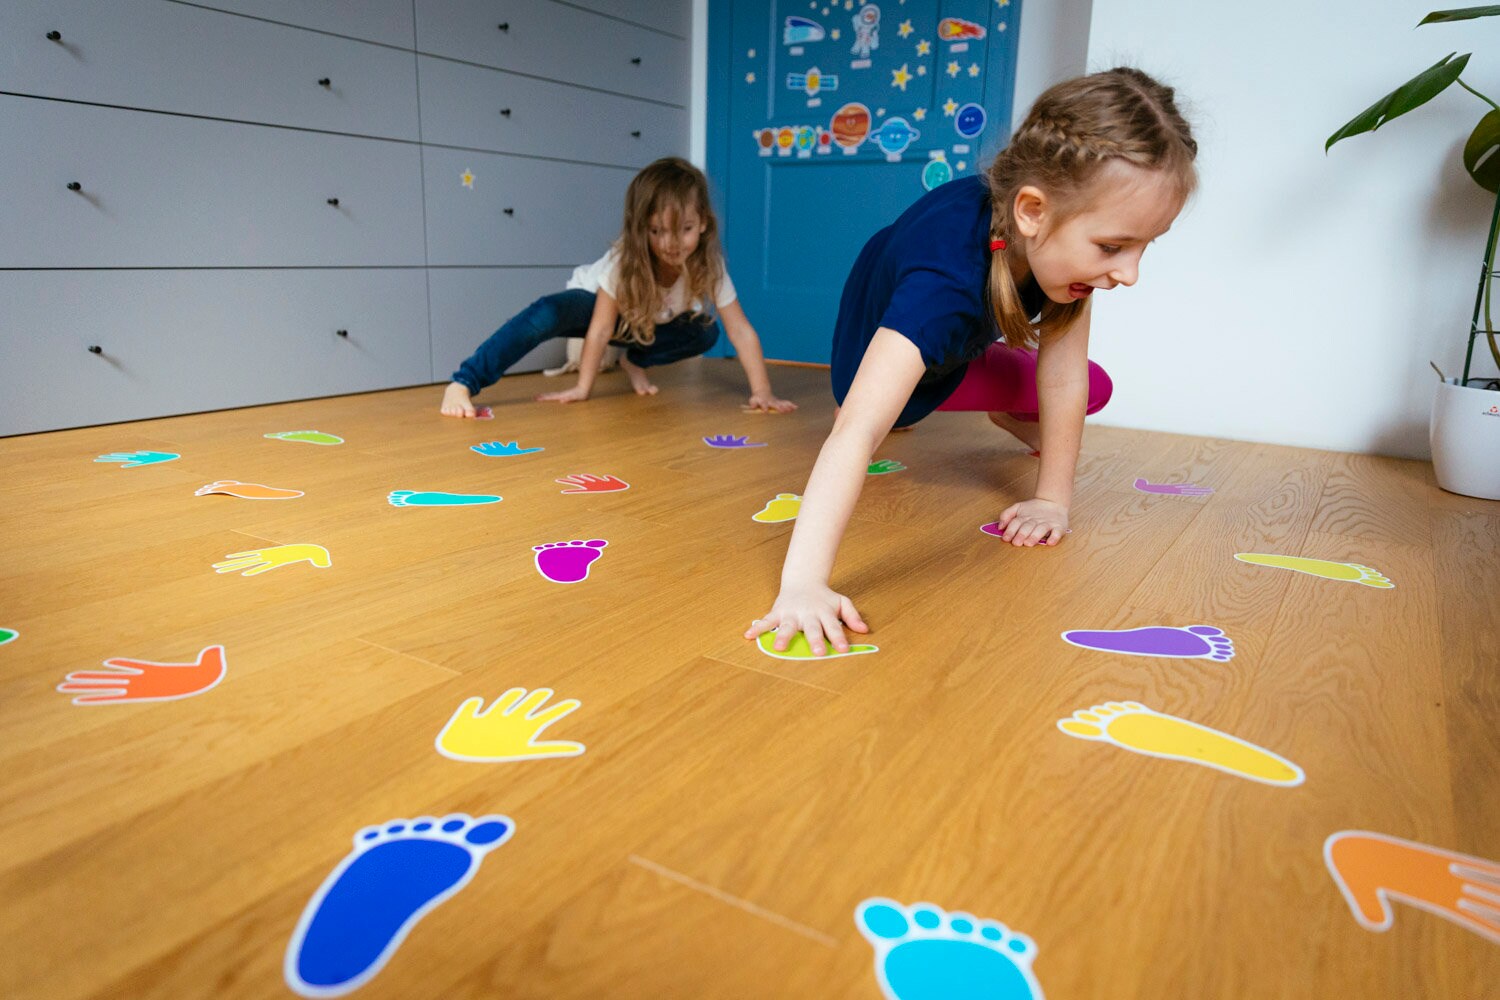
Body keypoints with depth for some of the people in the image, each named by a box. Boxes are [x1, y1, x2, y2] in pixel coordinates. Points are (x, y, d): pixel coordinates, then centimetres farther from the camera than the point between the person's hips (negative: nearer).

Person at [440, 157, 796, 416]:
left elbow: (741, 330, -27)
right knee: (547, 315, -36)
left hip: (651, 322, 5)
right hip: (593, 302, -4)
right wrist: (582, 389, -30)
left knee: (705, 332, -21)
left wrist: (762, 392, -32)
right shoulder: (624, 260, -35)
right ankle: (462, 383, -35)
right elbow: (601, 327, -31)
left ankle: (635, 361, 5)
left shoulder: (709, 265, -28)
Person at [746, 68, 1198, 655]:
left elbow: (1063, 379, -26)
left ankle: (1008, 415, 34)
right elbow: (858, 431, -61)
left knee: (1093, 388, 3)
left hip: (967, 335, 4)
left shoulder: (1067, 240, -32)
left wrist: (1053, 500, -27)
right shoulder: (947, 283, -51)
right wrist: (802, 582, -70)